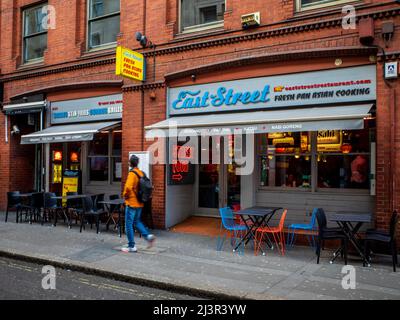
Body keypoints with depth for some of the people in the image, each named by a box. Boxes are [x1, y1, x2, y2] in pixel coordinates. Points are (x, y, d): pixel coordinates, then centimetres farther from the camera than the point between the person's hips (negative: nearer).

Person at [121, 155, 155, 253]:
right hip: (139, 203, 8)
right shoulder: (141, 173, 7)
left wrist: (125, 195, -10)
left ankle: (131, 246, 7)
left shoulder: (132, 173, -16)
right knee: (137, 221, 22)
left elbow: (128, 187, -27)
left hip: (131, 203, -8)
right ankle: (148, 236, 6)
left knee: (129, 225, 2)